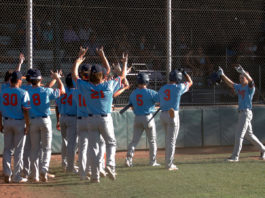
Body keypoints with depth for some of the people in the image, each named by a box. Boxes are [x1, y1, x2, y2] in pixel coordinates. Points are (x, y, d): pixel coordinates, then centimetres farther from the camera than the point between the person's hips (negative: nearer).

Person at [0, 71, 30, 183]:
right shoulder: (23, 93, -11)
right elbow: (25, 111, -14)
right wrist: (27, 125, -8)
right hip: (19, 123, -4)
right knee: (18, 149, 3)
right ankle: (16, 176, 4)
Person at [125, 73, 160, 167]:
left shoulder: (133, 93, 3)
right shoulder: (150, 92, -12)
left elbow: (132, 107, 11)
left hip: (137, 118, 4)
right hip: (148, 117, -4)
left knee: (134, 140, 7)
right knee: (152, 141, 8)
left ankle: (129, 158, -8)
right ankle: (152, 161, 11)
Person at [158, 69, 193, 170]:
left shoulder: (162, 89, 8)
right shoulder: (178, 87, -6)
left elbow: (160, 104, 8)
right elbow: (190, 82, 12)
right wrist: (185, 73, 26)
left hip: (163, 115, 6)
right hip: (173, 115, -6)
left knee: (168, 139, 19)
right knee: (171, 140, -2)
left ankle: (169, 162, 23)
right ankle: (169, 164, 0)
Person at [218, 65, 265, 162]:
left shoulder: (250, 87, -8)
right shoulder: (239, 87, 15)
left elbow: (251, 80, -28)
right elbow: (230, 83, 18)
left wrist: (243, 72, -42)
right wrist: (222, 75, 6)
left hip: (247, 113, -9)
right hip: (241, 113, 9)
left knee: (239, 135, -11)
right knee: (249, 135, 17)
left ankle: (235, 156, -11)